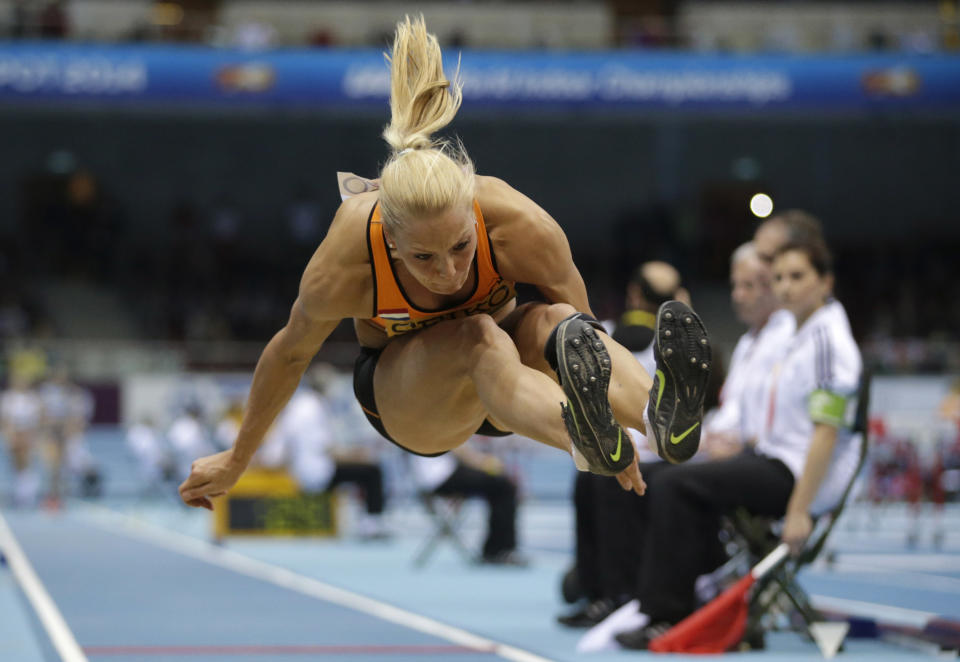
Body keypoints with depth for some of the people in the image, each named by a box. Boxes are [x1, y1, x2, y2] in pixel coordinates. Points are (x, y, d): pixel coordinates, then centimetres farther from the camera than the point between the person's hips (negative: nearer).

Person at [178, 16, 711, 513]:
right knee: (479, 339, -39)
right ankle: (585, 439, -70)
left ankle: (661, 411, -67)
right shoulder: (343, 267, -29)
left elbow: (581, 323, -12)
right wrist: (236, 461, 3)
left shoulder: (521, 227, -29)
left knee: (556, 324, -36)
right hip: (398, 392, -2)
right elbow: (291, 353, -10)